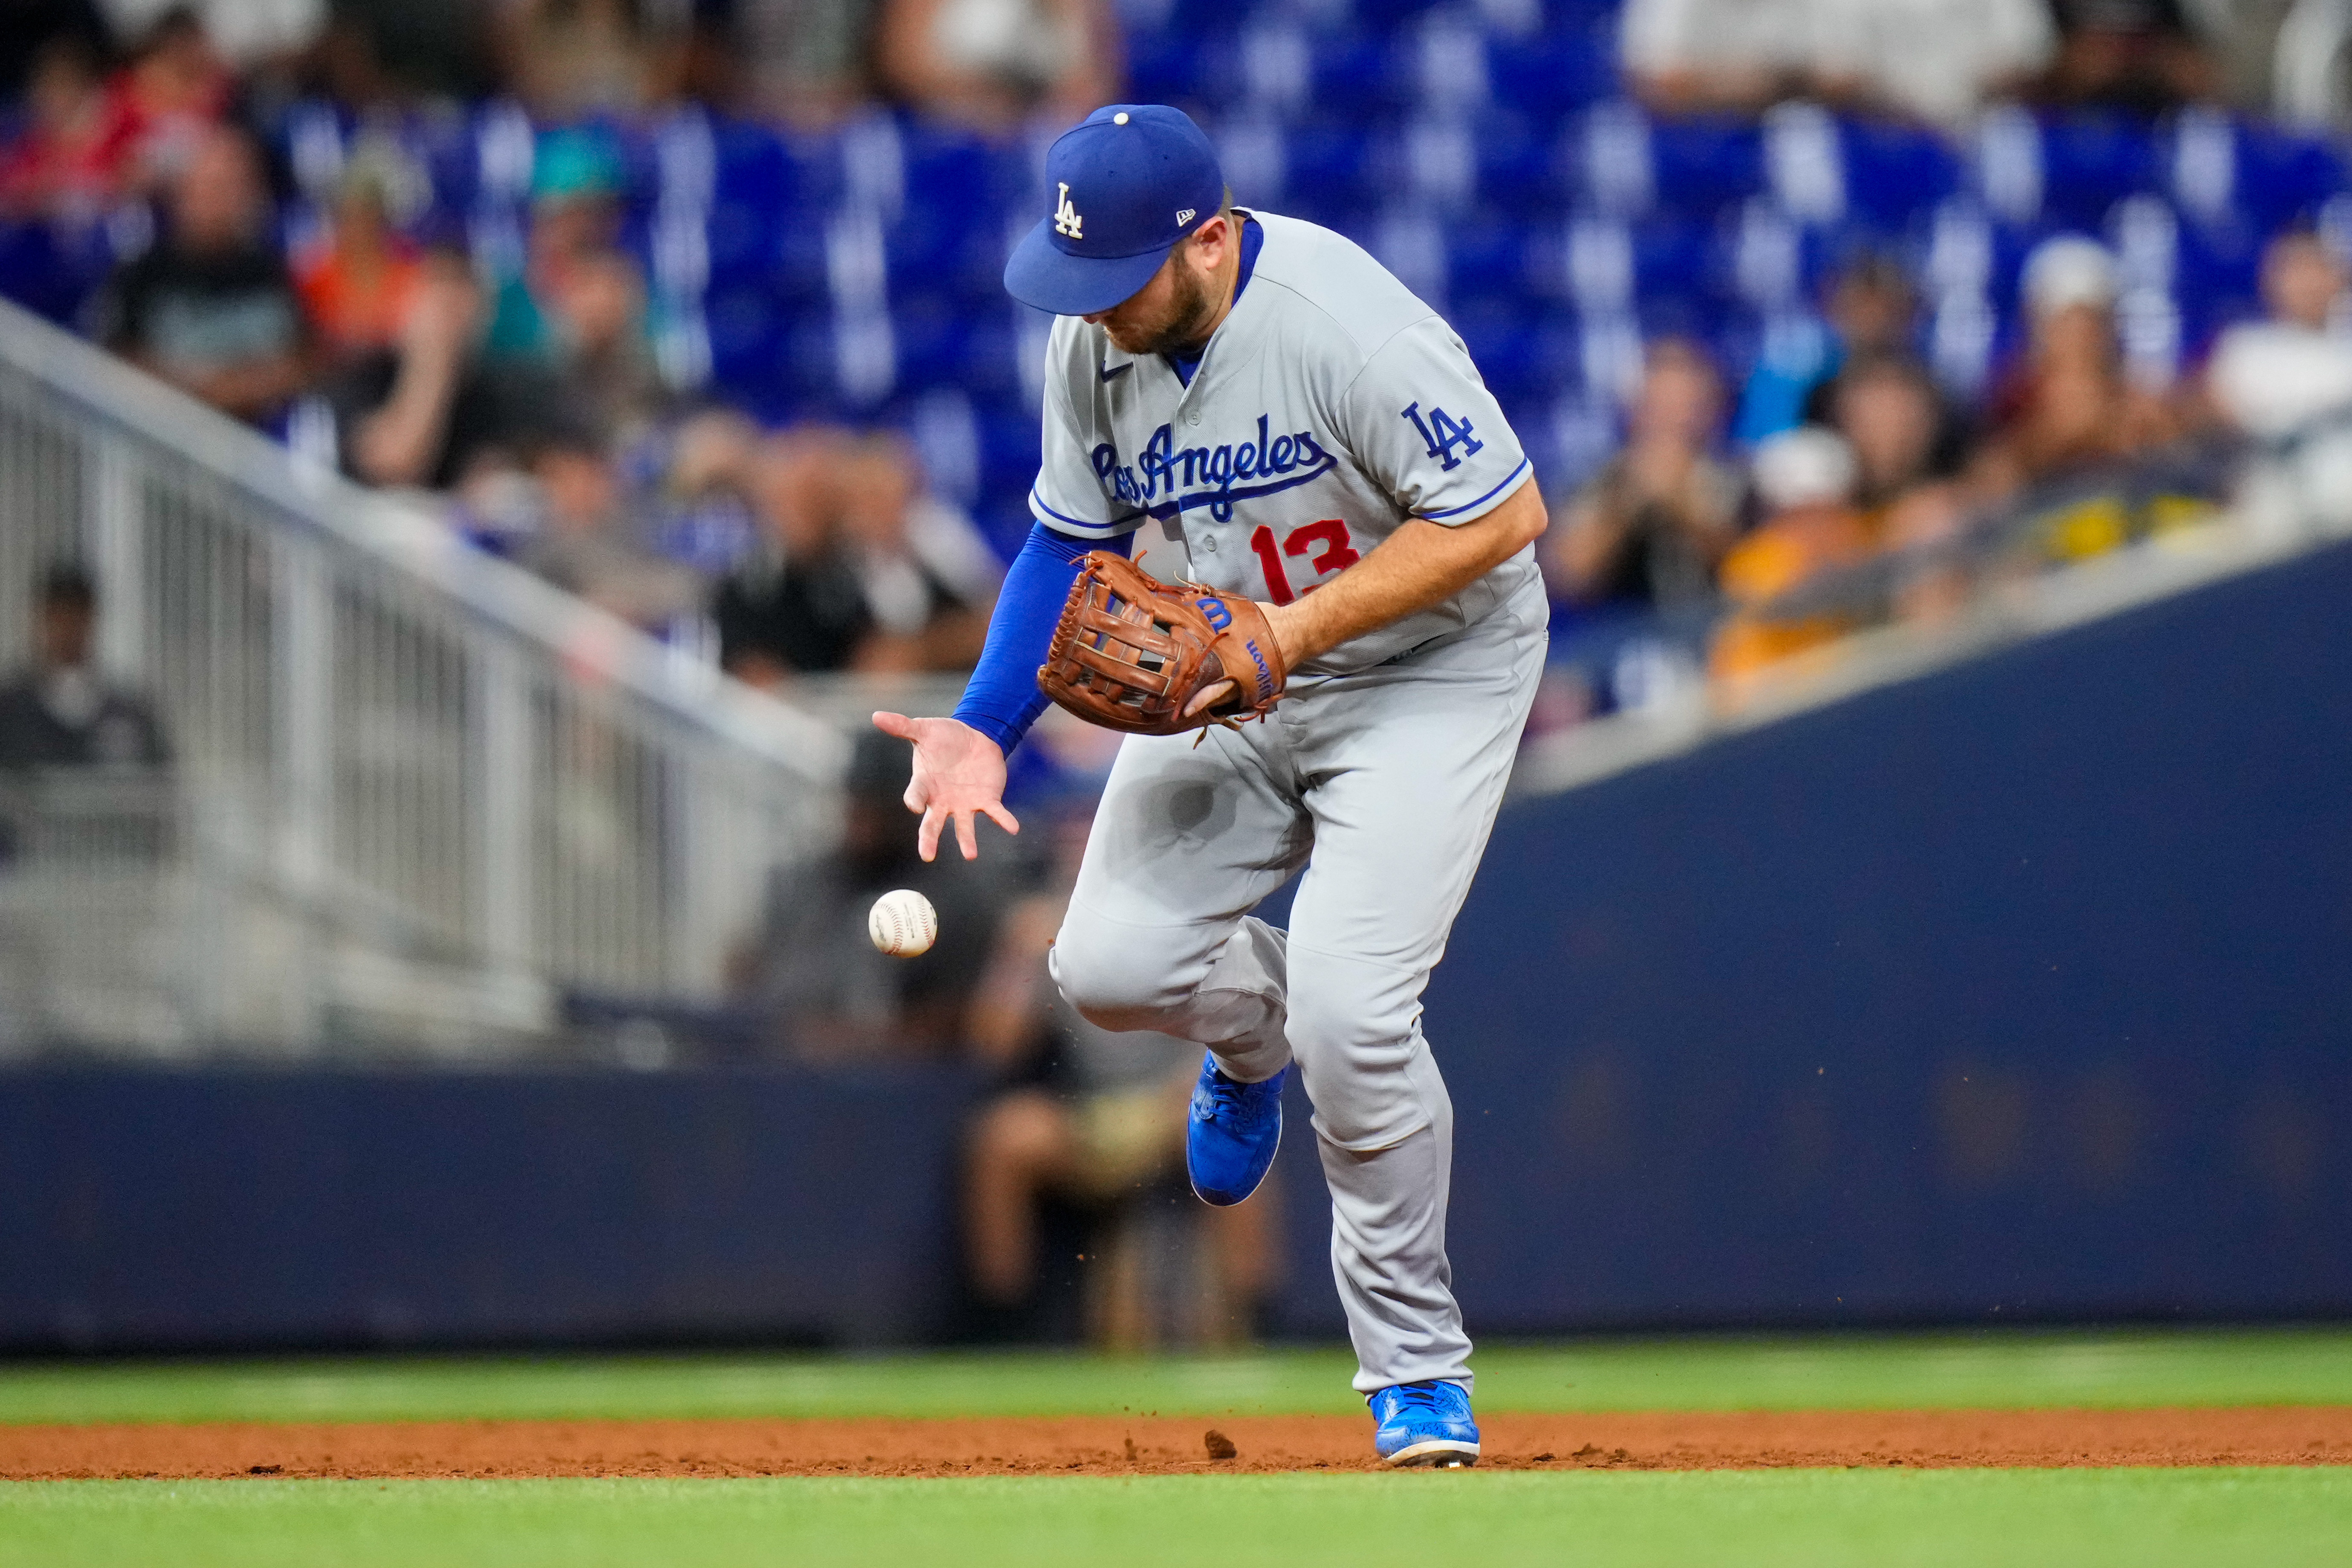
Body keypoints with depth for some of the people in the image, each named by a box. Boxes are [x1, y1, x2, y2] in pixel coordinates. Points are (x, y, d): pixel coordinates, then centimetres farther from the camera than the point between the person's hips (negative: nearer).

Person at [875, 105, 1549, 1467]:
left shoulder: (1344, 326, -29)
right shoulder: (1095, 337, -7)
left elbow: (1503, 515, -25)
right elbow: (1073, 539, 4)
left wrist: (1287, 635, -27)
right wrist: (984, 727, -10)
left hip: (1427, 668, -6)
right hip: (1229, 672, 6)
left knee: (1349, 1011, -20)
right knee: (1110, 962, -10)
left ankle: (1418, 1371, -1)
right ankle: (1255, 1027, 29)